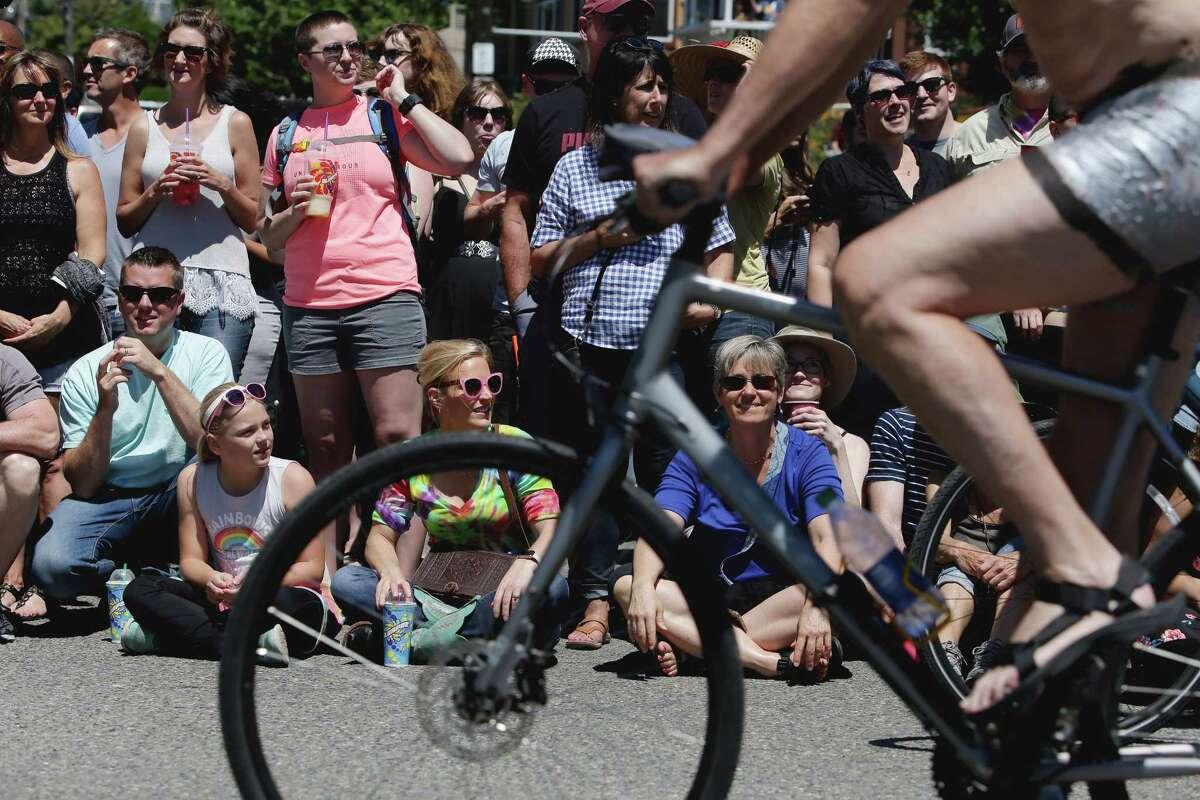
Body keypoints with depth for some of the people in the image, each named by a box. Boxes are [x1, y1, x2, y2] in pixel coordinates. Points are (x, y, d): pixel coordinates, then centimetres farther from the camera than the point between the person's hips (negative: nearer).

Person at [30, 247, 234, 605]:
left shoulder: (206, 353, -1)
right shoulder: (86, 372, -2)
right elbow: (81, 485, -6)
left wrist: (160, 372, -24)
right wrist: (105, 410, -21)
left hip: (177, 500, 0)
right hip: (106, 499, 0)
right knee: (52, 565, -29)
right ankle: (157, 571, -2)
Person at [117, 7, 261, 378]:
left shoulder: (235, 124, 10)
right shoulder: (144, 128, 13)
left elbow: (252, 219, 10)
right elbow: (124, 222, 14)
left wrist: (221, 184, -8)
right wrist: (155, 191, -4)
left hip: (221, 281, -1)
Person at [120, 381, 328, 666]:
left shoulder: (292, 479, -11)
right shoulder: (193, 480, -1)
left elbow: (312, 568, -9)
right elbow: (191, 560, 2)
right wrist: (212, 580, -23)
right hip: (224, 598, 4)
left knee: (285, 603, -39)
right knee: (139, 590, -16)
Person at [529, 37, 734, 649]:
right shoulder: (575, 168, 10)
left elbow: (720, 247, 16)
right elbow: (540, 258, 11)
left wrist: (710, 299, -3)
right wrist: (602, 239, -4)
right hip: (588, 346, 0)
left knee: (666, 477, -1)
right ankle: (595, 604, 5)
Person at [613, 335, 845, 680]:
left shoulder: (807, 452, -3)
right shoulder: (696, 455, 1)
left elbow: (828, 538, -18)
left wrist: (816, 606, -38)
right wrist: (642, 588, -35)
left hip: (782, 595, -1)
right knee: (626, 583, -26)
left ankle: (689, 646, -32)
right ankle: (779, 661, -36)